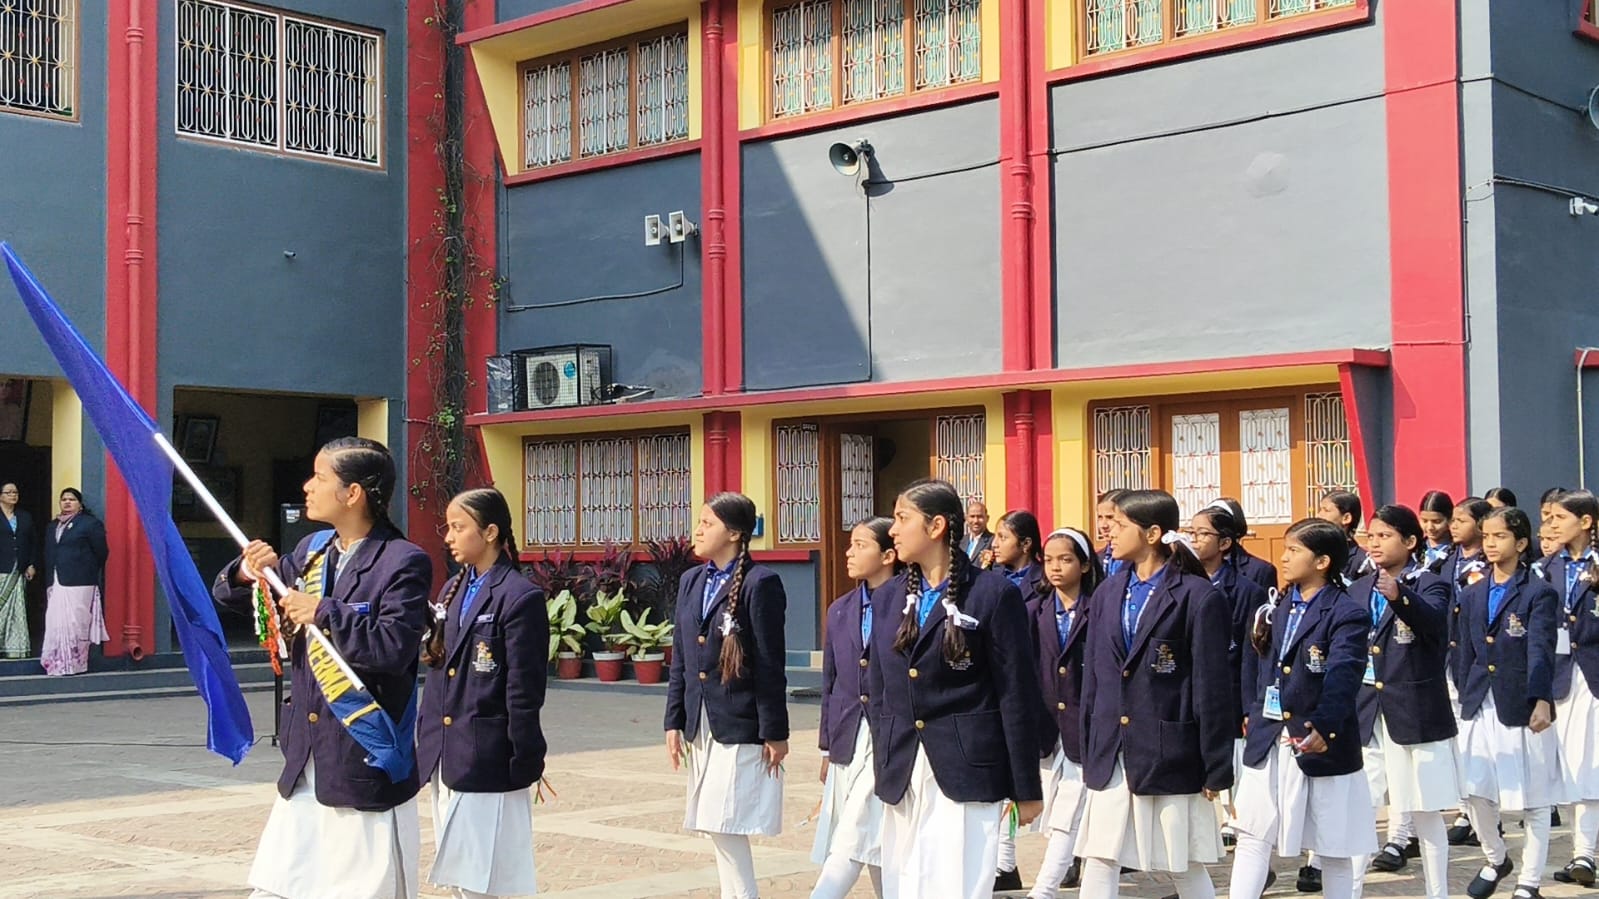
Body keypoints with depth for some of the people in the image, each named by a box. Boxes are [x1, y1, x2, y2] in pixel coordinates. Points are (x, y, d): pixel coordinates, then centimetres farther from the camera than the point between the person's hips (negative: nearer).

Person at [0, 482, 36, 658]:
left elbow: (33, 542, 16)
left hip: (19, 571, 4)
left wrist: (31, 565, 7)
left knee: (17, 609, 1)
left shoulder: (25, 517, 14)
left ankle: (14, 647, 3)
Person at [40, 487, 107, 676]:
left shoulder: (91, 524, 0)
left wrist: (91, 574, 4)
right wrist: (49, 581, 14)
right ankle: (58, 664, 5)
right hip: (56, 584, 6)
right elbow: (48, 556, 21)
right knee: (55, 624, 1)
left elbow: (101, 553, -1)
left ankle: (75, 664, -2)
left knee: (74, 624, -7)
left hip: (79, 584, -6)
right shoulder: (52, 527, 20)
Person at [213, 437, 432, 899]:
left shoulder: (403, 562, -12)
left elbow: (394, 648, -25)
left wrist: (325, 613, -20)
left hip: (366, 764, -7)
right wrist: (248, 573, -3)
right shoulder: (312, 550, 11)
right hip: (305, 761, 7)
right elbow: (229, 594, 19)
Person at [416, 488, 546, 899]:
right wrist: (427, 740, 11)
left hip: (488, 758, -8)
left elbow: (524, 692, -12)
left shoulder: (521, 598, -11)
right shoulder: (452, 590, 13)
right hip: (446, 756, 8)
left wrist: (523, 764, -12)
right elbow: (438, 670, 15)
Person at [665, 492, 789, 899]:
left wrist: (775, 733, -11)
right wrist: (674, 722, 10)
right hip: (700, 725, 7)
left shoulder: (759, 583, -10)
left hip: (739, 727, -7)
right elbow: (680, 659, 14)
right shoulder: (691, 581, 12)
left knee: (726, 827, -8)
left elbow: (770, 664, -11)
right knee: (716, 829, 11)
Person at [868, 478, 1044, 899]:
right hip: (903, 773, 6)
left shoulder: (994, 593, -5)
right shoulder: (887, 598, 12)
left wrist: (1026, 788, -6)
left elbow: (1017, 696, -6)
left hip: (967, 770, -5)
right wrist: (883, 772, 10)